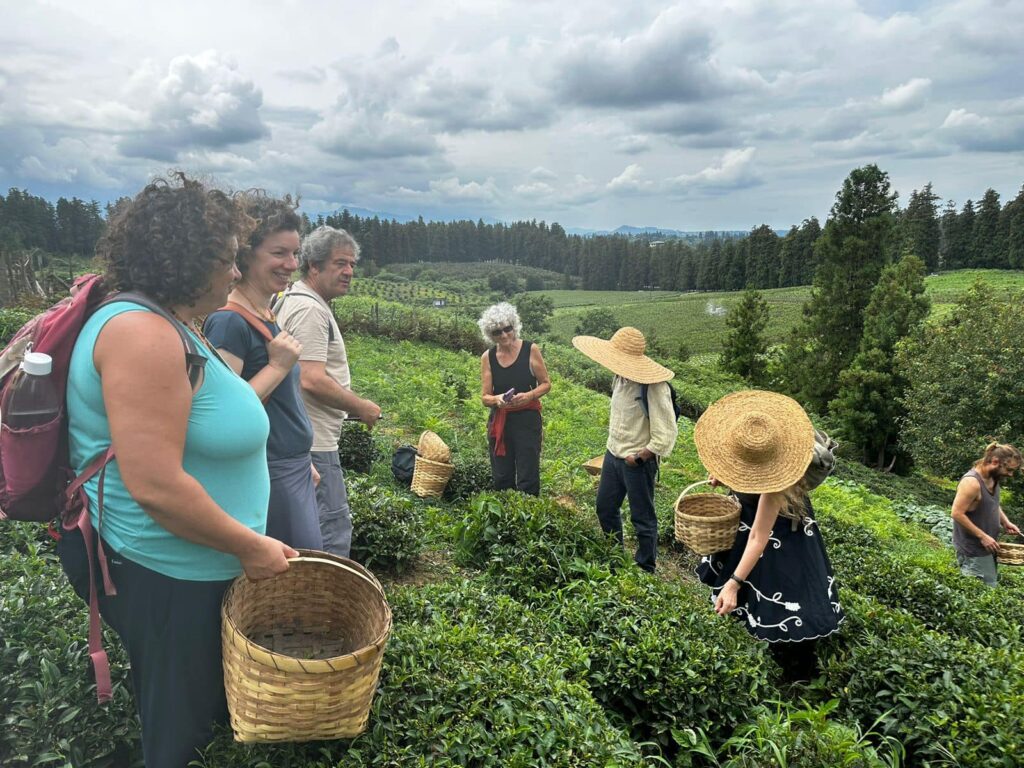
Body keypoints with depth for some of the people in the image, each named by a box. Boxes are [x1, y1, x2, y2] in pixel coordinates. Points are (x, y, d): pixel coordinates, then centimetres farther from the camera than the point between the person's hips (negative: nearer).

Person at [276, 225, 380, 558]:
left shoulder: (292, 300, 17)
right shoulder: (310, 309, -16)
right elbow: (312, 380, -25)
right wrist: (361, 407, -12)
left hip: (304, 440, 11)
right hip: (314, 443, -11)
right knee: (334, 529, -6)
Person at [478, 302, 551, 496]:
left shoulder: (530, 350, -7)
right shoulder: (488, 357, -1)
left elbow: (546, 384, 0)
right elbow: (485, 397, 1)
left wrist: (528, 396, -19)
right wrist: (497, 399, -22)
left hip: (527, 420, -3)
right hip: (499, 422, 3)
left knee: (527, 480, -1)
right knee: (501, 479, 11)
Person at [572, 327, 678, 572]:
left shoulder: (654, 388, -25)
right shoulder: (621, 378, -1)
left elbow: (665, 437, -24)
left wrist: (638, 458, -17)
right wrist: (613, 447, 13)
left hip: (638, 463, -8)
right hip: (613, 454, 9)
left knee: (642, 518, 9)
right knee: (605, 507, 22)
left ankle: (646, 569, 29)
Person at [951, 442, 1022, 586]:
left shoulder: (993, 478, 2)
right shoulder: (972, 482, -27)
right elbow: (957, 514, -27)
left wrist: (1005, 522, 4)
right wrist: (983, 536, -24)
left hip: (987, 546, 9)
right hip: (973, 549, -9)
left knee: (992, 583, 20)